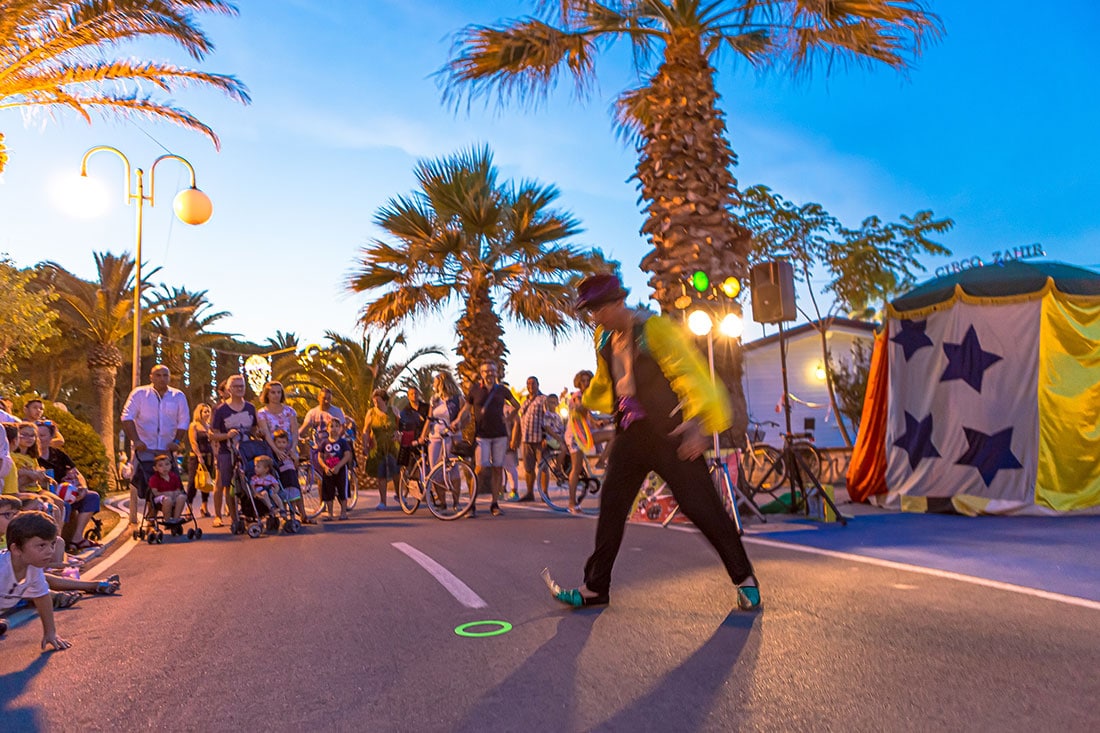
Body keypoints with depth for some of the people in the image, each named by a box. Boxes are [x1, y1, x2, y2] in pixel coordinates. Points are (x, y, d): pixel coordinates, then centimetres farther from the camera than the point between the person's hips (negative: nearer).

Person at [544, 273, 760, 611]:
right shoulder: (605, 340, 9)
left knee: (701, 506, -3)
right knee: (611, 507, 6)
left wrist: (697, 425, -27)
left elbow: (689, 374, -19)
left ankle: (745, 580, 16)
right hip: (630, 436, 7)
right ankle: (595, 588, 18)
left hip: (669, 434, -7)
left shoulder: (654, 329, -14)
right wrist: (586, 401, 36)